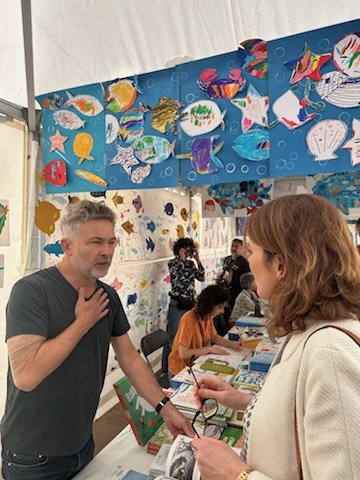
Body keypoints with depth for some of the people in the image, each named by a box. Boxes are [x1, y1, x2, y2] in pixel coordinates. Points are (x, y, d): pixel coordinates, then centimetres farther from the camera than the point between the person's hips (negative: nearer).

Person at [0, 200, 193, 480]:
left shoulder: (108, 297, -3)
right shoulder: (31, 291, -23)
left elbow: (129, 357, 2)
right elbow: (25, 376, -31)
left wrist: (165, 407, -4)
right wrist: (83, 322, -23)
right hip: (34, 457, -5)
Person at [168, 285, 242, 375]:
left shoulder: (208, 316, -4)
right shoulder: (189, 320, -26)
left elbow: (214, 337, 11)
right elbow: (183, 353, -28)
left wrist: (232, 344, -4)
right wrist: (210, 349, -23)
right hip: (182, 367, -7)